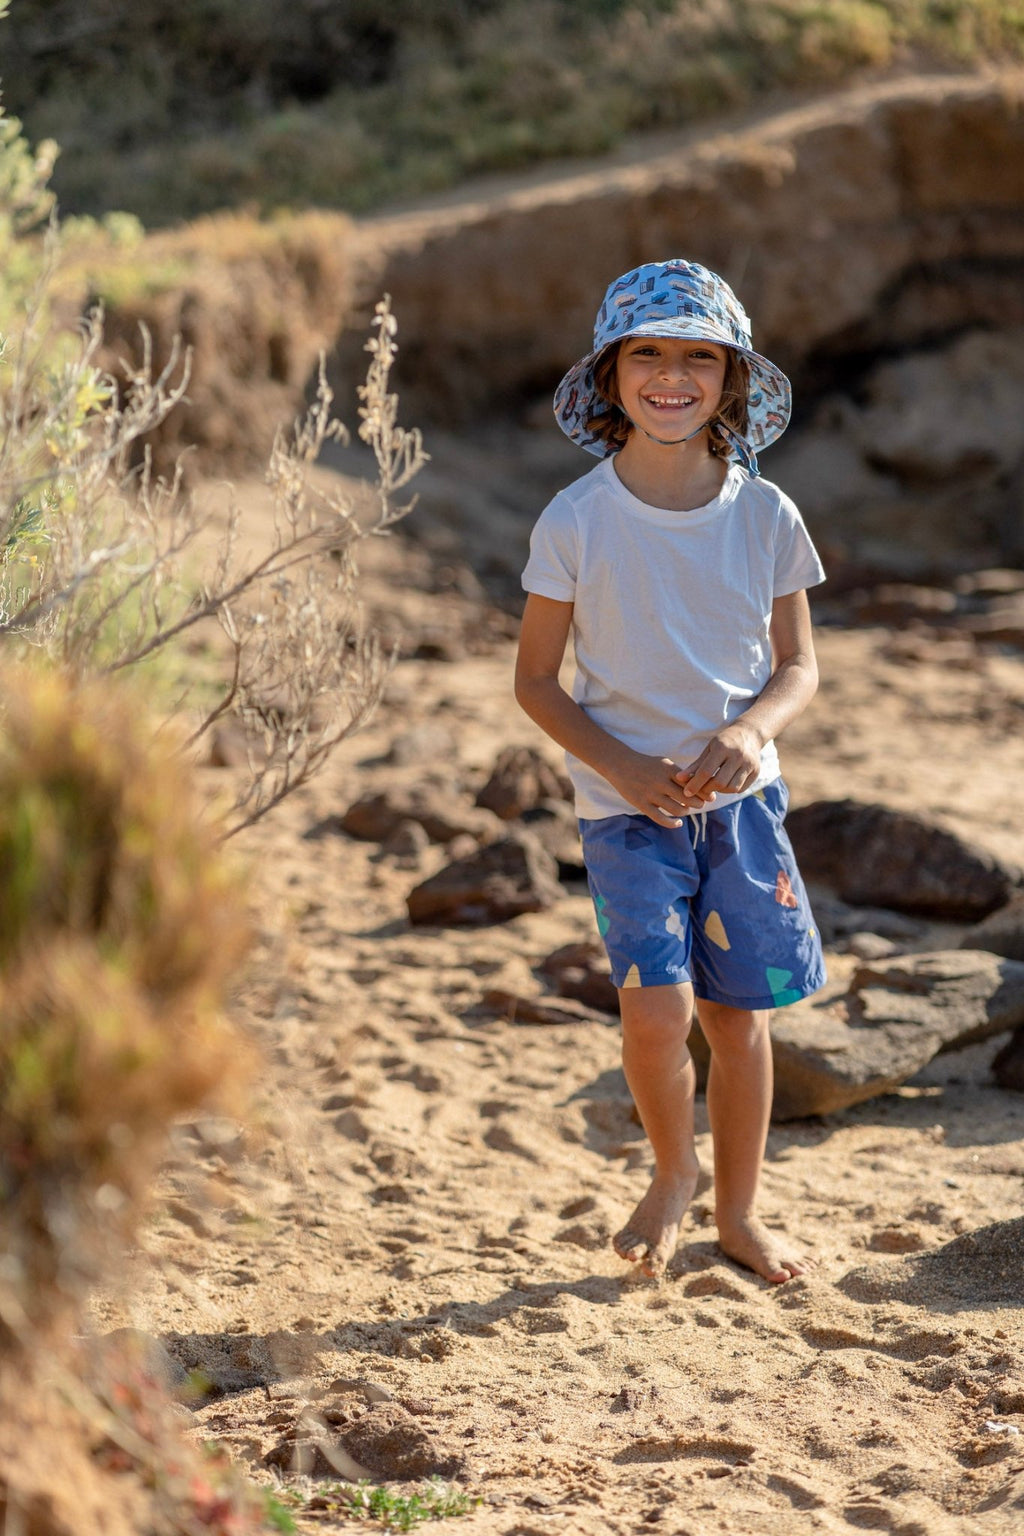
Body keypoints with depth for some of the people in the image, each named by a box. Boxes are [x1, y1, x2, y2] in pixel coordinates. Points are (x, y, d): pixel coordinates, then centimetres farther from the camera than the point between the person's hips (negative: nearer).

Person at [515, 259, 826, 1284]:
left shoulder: (765, 516, -2)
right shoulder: (576, 523, -8)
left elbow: (799, 666, 5)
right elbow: (535, 678, -1)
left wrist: (750, 730, -16)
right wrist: (619, 763, -15)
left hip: (741, 796, 2)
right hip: (627, 805, -2)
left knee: (742, 1013, 7)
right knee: (656, 1006, -16)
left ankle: (739, 1211, 28)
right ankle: (671, 1173, 14)